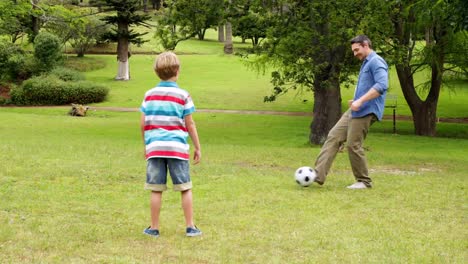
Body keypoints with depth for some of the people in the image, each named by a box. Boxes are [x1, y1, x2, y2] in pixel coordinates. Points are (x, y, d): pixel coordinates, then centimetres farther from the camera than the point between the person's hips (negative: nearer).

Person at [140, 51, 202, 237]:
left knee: (156, 190, 5)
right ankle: (190, 227, 8)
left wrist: (146, 145, 21)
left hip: (154, 147, 2)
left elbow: (143, 123, 7)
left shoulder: (149, 94, 6)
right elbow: (190, 124, 0)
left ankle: (154, 228, 10)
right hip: (177, 148, -2)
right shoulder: (183, 95, -2)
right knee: (185, 188, 6)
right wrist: (198, 148, 8)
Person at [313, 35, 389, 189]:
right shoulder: (365, 63, 21)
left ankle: (364, 181, 7)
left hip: (366, 112, -10)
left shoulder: (376, 62, -10)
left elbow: (381, 86, -25)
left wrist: (360, 101, -27)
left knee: (353, 145, -7)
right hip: (354, 111, 10)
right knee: (333, 137, 0)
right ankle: (319, 174, -4)